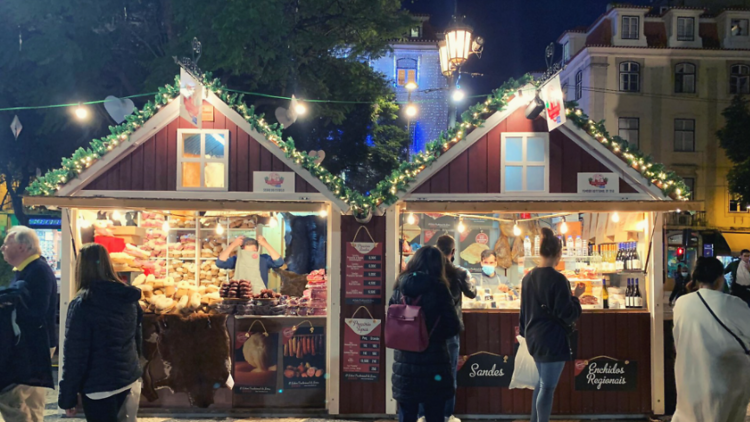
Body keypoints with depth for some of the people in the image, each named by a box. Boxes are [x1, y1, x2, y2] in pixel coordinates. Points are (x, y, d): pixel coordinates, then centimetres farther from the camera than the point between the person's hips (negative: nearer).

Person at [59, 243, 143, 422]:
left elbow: (74, 355, -13)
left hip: (99, 385, -6)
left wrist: (67, 397, -5)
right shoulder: (129, 299, 3)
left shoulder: (82, 304, -15)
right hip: (129, 380, 6)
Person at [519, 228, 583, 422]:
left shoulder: (528, 278, 5)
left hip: (535, 338, 8)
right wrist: (576, 296, -2)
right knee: (548, 387, 1)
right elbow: (567, 314, -17)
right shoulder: (557, 279, -18)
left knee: (542, 383, 21)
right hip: (552, 340, -8)